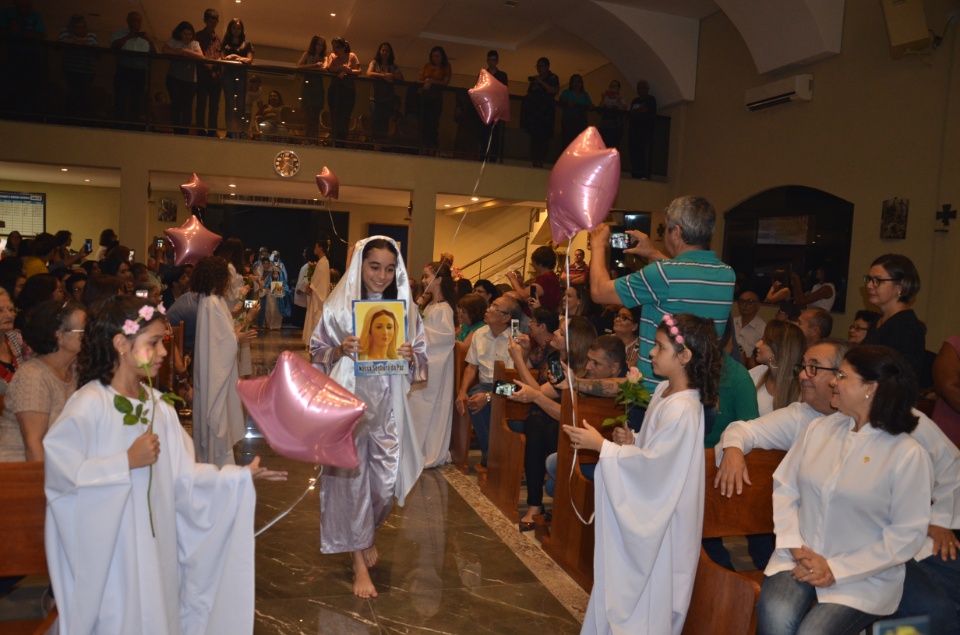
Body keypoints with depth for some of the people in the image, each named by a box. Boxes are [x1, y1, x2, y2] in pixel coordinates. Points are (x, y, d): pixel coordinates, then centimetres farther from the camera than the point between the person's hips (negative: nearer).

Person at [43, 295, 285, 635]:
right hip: (110, 548, -6)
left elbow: (183, 475, 3)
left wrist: (243, 474, -4)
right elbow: (60, 469, -21)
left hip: (156, 540, 6)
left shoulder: (157, 404, 4)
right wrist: (128, 462, -19)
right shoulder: (89, 404, -15)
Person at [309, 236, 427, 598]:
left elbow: (421, 355, 7)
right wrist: (340, 350, -19)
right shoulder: (338, 307, -4)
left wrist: (411, 356, -15)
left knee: (386, 478, 7)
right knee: (351, 475, 2)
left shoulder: (405, 308, 2)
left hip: (388, 405, 2)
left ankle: (366, 533, 41)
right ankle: (359, 562, 20)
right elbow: (317, 353, 0)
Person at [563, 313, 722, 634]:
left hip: (658, 517, -9)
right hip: (643, 508, 9)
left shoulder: (683, 410, -27)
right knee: (624, 584, 20)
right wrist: (631, 440, -4)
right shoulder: (664, 391, 3)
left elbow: (652, 463, -24)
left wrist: (602, 446, -20)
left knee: (647, 592, 7)